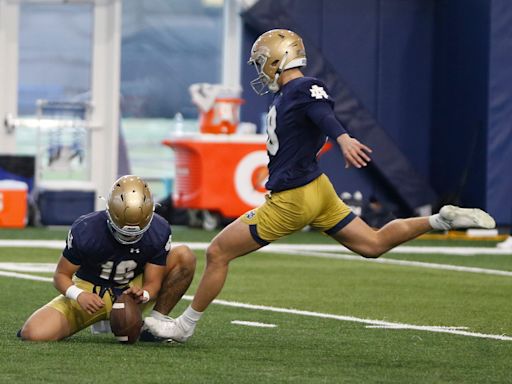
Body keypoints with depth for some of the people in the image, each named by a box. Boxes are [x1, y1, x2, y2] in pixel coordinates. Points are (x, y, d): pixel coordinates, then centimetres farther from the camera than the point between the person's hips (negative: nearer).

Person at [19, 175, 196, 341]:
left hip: (131, 292, 2)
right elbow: (61, 275, -12)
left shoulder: (159, 232, -18)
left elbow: (152, 282, -10)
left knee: (184, 256, -18)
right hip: (91, 297, -2)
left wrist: (143, 295, -35)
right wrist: (79, 295, -34)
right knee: (35, 334, -25)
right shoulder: (85, 231, -24)